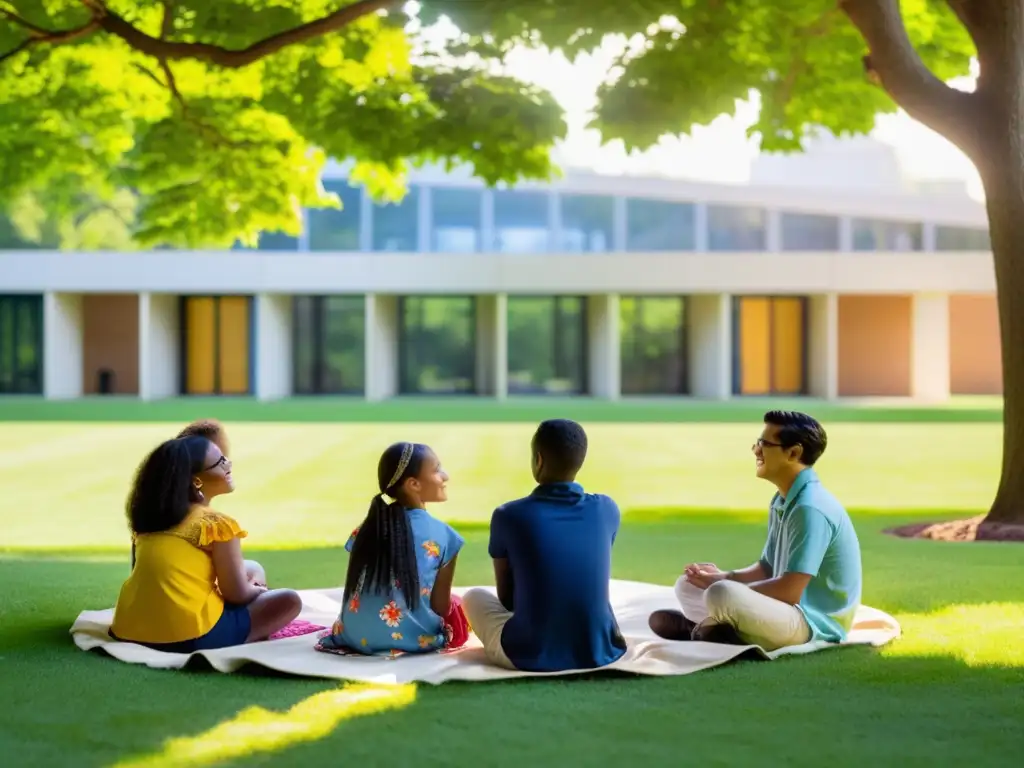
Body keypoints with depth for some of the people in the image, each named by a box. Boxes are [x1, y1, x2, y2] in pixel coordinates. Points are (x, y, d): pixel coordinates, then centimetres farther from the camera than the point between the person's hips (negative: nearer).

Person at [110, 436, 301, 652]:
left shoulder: (149, 518, 15)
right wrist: (258, 590, 22)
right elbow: (238, 594, -1)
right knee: (289, 601, 6)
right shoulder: (216, 523, -5)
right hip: (190, 637, -7)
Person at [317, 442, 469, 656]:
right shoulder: (442, 534, -7)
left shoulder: (368, 527, 6)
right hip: (411, 637, -4)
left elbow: (352, 590, 9)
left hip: (355, 635, 4)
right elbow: (440, 605, -2)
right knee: (456, 608, 26)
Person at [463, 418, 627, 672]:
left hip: (530, 656, -3)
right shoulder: (607, 509, 2)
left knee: (473, 596, 26)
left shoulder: (508, 515, -6)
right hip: (599, 653, 3)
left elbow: (506, 597, 8)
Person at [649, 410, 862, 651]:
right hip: (786, 613, 10)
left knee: (722, 596, -34)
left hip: (814, 623, -10)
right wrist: (724, 577, 0)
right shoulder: (782, 502, 11)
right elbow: (768, 568, 19)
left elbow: (789, 591, -25)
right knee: (688, 586, 15)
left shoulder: (811, 509, -21)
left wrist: (722, 585, -13)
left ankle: (706, 630, -5)